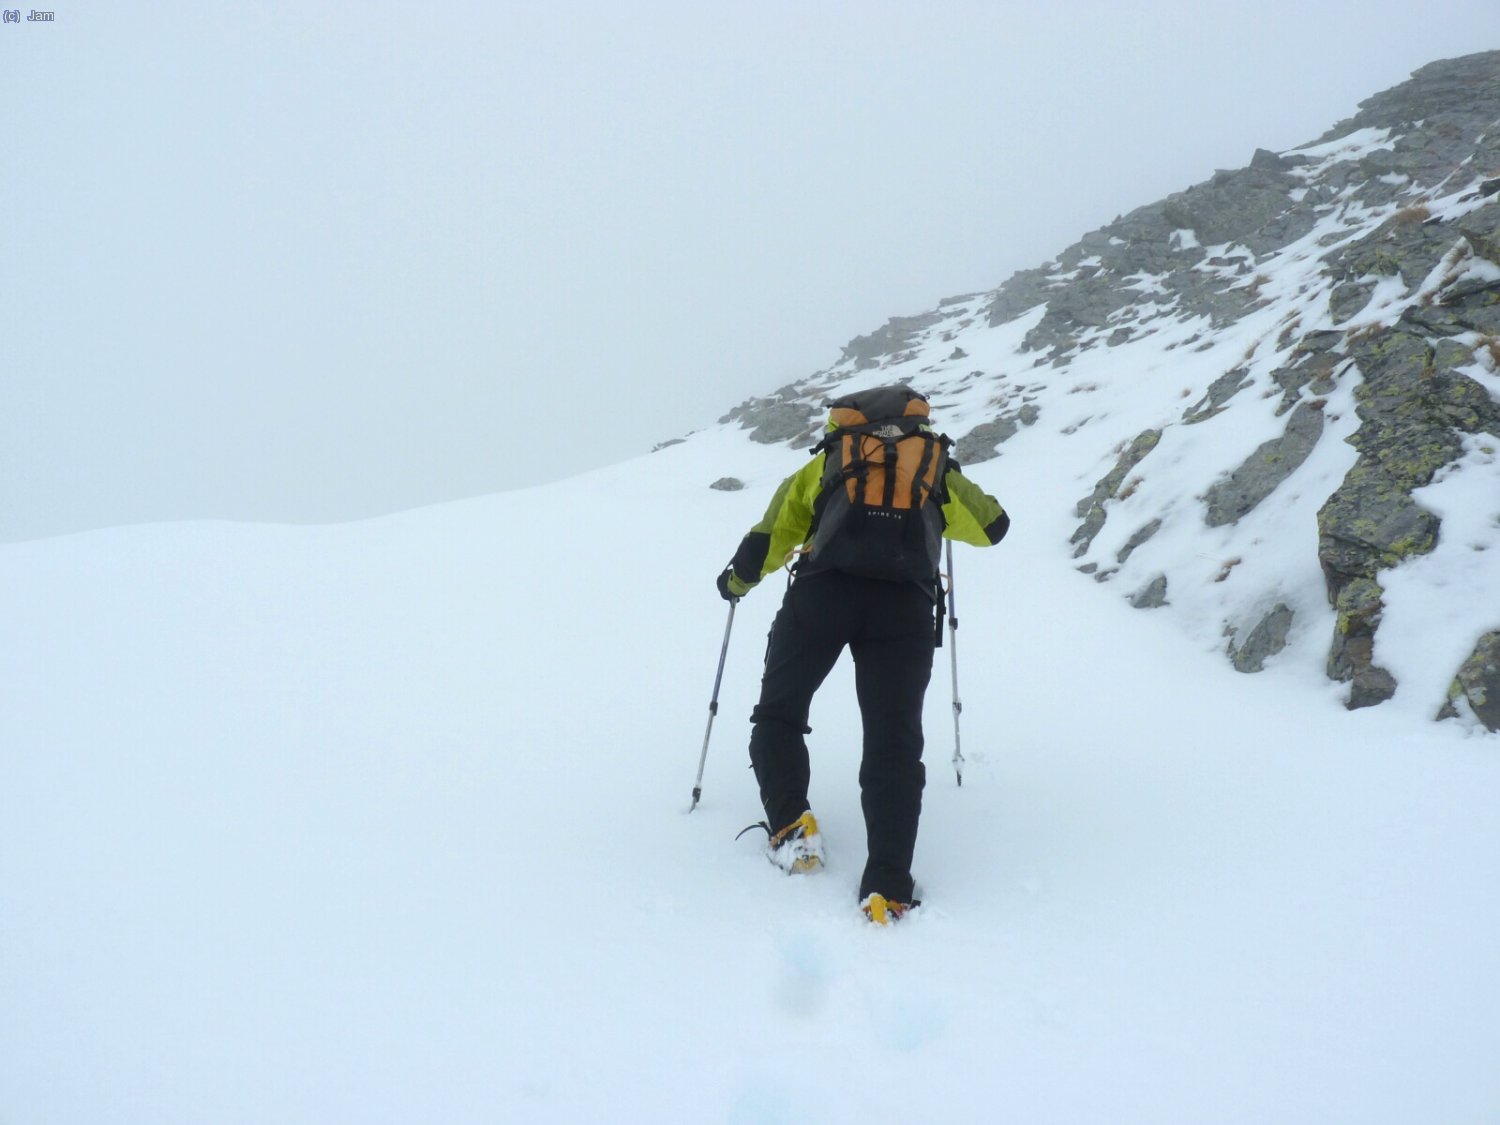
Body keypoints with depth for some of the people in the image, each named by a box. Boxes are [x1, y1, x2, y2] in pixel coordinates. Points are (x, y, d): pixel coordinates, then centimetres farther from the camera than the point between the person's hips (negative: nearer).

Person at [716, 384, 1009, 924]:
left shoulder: (824, 463, 26)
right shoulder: (937, 469, 28)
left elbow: (765, 543, 22)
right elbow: (994, 525, 39)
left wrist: (736, 581, 41)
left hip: (823, 591, 0)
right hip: (905, 602, 1)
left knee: (778, 712, 19)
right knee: (894, 743, 2)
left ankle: (790, 828, 4)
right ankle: (888, 890, -9)